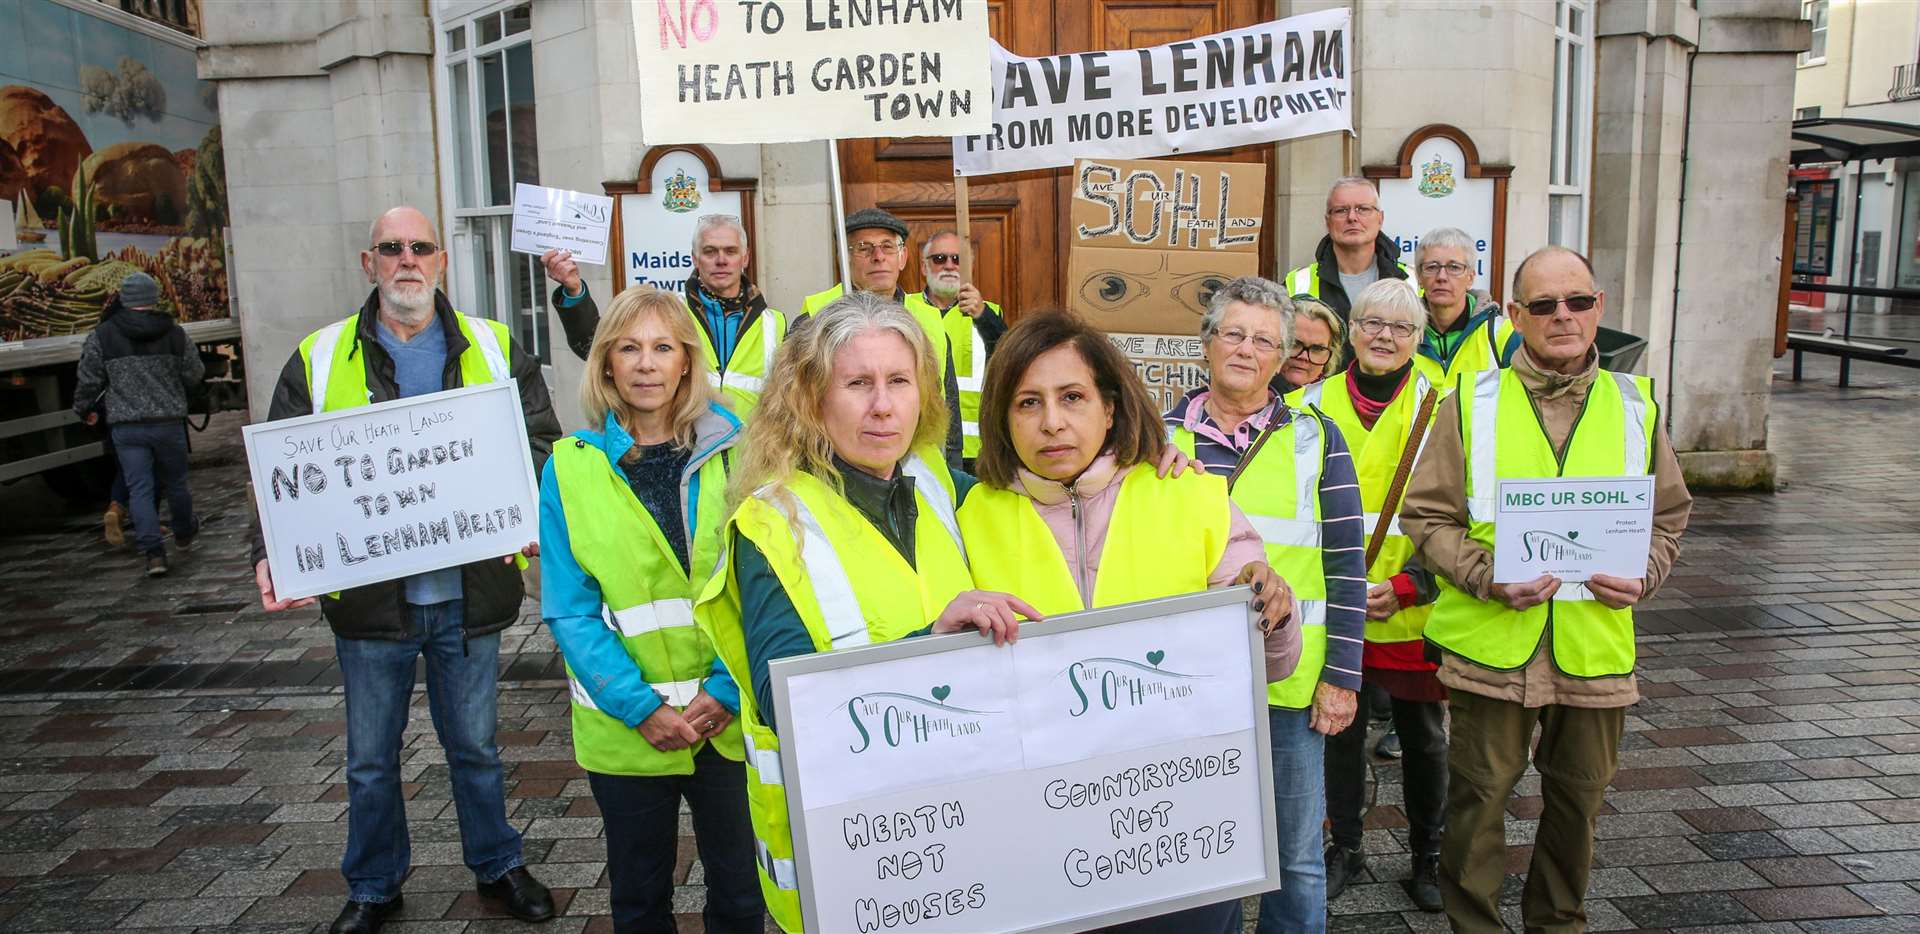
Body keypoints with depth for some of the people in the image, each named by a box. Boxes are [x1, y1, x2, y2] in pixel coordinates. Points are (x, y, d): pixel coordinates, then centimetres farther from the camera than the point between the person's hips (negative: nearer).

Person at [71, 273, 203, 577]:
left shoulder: (102, 335, -2)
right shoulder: (174, 334, 0)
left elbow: (88, 380, 2)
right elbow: (194, 375, 6)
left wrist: (85, 409, 20)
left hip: (125, 428, -1)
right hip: (169, 423, 1)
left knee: (139, 489, 1)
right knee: (175, 483, 17)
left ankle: (153, 552, -6)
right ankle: (184, 534, 36)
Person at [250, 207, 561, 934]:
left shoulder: (493, 348, 2)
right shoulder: (320, 359, 1)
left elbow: (540, 444, 0)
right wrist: (272, 558, -15)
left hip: (467, 593, 0)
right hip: (369, 597, 0)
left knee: (475, 745, 16)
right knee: (371, 757, 15)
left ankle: (497, 866, 35)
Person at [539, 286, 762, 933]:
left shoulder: (732, 453, -2)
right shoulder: (570, 467, -3)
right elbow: (570, 610, -5)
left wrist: (727, 689, -14)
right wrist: (640, 705, -14)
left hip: (728, 719, 0)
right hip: (626, 730, 0)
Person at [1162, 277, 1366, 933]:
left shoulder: (1315, 440, 0)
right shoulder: (1164, 437, 4)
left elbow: (1346, 565, 0)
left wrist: (1341, 675, -3)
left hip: (1288, 679, -1)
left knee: (1297, 855, 10)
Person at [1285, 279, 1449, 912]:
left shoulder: (1440, 406, -3)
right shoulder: (1313, 404, 2)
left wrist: (1407, 585, -13)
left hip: (1415, 611, -1)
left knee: (1423, 736, 11)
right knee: (1339, 730, 12)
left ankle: (1428, 856, 30)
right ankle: (1340, 846, 31)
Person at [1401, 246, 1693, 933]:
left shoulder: (1634, 405, 8)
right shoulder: (1472, 403, -1)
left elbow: (1668, 515, 16)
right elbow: (1426, 516, -2)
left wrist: (1644, 576, -3)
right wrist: (1486, 577, -16)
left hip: (1596, 641, 3)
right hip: (1491, 642, -2)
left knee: (1577, 798, 16)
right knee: (1479, 797, 5)